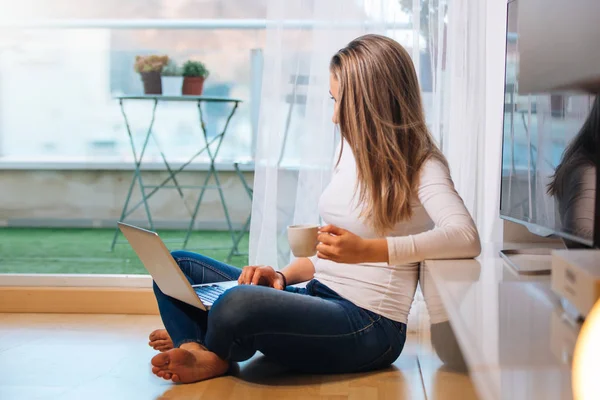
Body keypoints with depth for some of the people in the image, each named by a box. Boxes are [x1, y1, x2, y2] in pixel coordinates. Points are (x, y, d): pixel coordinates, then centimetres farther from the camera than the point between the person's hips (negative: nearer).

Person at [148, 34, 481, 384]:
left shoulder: (421, 166, -10)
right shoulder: (353, 148, 13)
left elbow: (467, 238, -29)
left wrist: (367, 250, -36)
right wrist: (283, 276, 1)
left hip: (368, 325, -8)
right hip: (316, 296, 9)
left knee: (238, 304, -34)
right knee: (177, 266, 4)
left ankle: (215, 356, -2)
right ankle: (201, 357, -17)